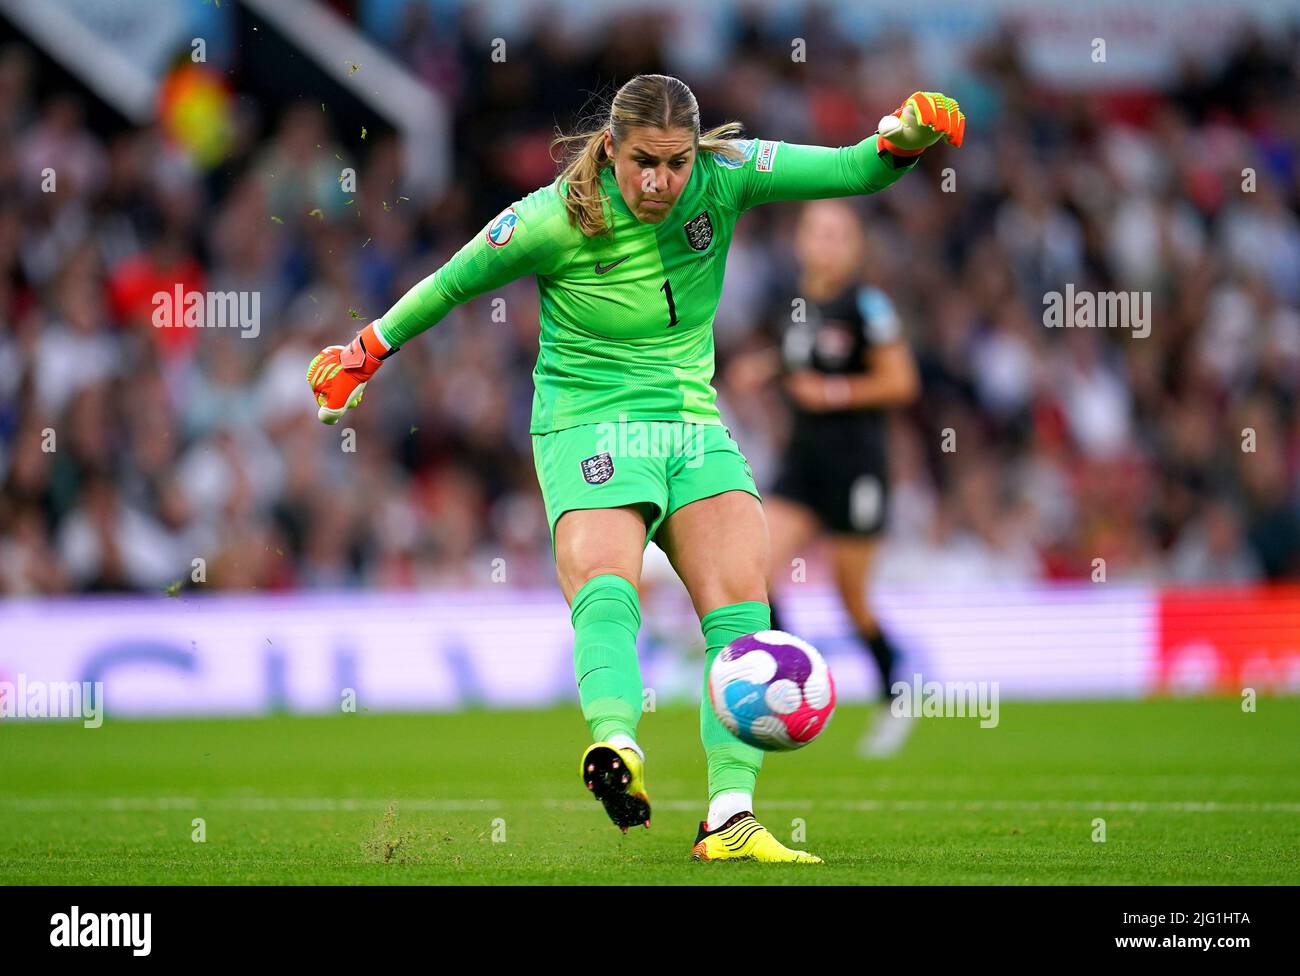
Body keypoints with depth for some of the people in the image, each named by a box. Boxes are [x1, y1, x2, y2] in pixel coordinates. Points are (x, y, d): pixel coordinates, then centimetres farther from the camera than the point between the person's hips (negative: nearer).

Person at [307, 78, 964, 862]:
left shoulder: (724, 176, -6)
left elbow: (852, 172, -4)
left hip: (694, 426, 4)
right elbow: (454, 282, 2)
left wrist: (903, 143, -25)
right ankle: (616, 741, -58)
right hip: (590, 430, -4)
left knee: (742, 603, -15)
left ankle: (730, 818, -20)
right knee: (604, 583, -31)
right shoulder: (555, 220, -14)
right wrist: (369, 351, 11)